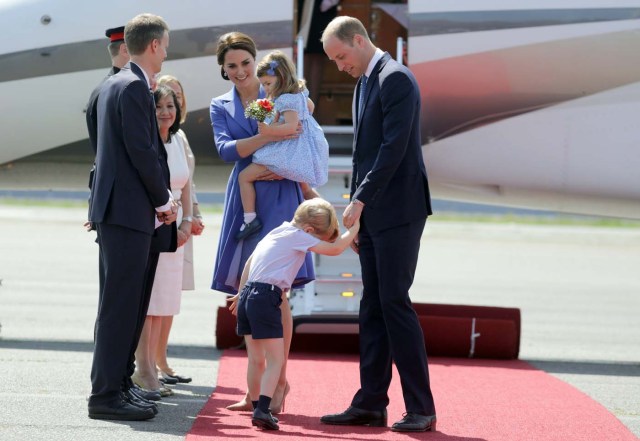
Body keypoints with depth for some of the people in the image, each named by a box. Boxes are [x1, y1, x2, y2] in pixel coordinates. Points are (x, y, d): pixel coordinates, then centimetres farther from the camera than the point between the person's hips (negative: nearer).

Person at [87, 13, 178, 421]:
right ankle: (107, 395, -8)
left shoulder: (114, 85, 18)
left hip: (121, 210, 10)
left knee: (129, 306, 14)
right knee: (121, 305, -8)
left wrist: (161, 199, 14)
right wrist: (164, 200, -6)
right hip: (128, 211, -10)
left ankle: (117, 384, 19)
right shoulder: (134, 87, -13)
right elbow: (142, 152, -18)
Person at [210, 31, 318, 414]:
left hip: (280, 197, -3)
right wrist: (270, 137, -19)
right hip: (244, 203, 3)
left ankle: (279, 381, -8)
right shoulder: (221, 107, 13)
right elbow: (226, 149, -5)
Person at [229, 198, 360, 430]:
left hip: (248, 294, 9)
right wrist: (354, 229, 6)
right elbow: (335, 249, -7)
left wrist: (242, 292, 36)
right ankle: (262, 409, -20)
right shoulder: (298, 236, -2)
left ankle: (257, 408, 22)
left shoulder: (276, 233, 23)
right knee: (276, 359, -8)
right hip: (266, 298, -9)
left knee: (256, 359, 16)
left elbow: (250, 262, 29)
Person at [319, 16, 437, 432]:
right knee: (373, 307, 8)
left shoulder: (395, 78, -12)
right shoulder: (364, 84, 18)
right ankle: (371, 404, 10)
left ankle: (421, 408, -7)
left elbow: (394, 148, -19)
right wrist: (356, 213, 17)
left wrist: (359, 200, -18)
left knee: (394, 302, -10)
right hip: (371, 216, 9)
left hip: (398, 211, -9)